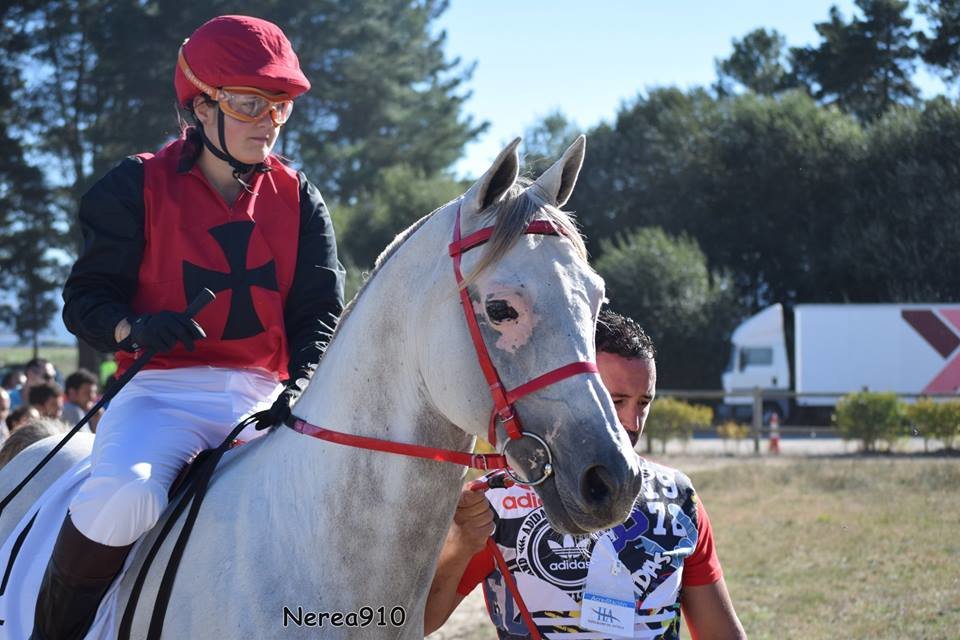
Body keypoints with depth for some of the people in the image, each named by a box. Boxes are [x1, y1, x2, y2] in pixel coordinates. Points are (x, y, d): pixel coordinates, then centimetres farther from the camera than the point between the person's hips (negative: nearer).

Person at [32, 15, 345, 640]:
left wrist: (299, 389, -13)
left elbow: (320, 313, 7)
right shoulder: (138, 188, 2)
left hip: (263, 397, 3)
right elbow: (86, 297, 3)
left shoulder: (298, 199, 11)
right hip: (165, 390, -3)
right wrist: (134, 328, -20)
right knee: (124, 495, -34)